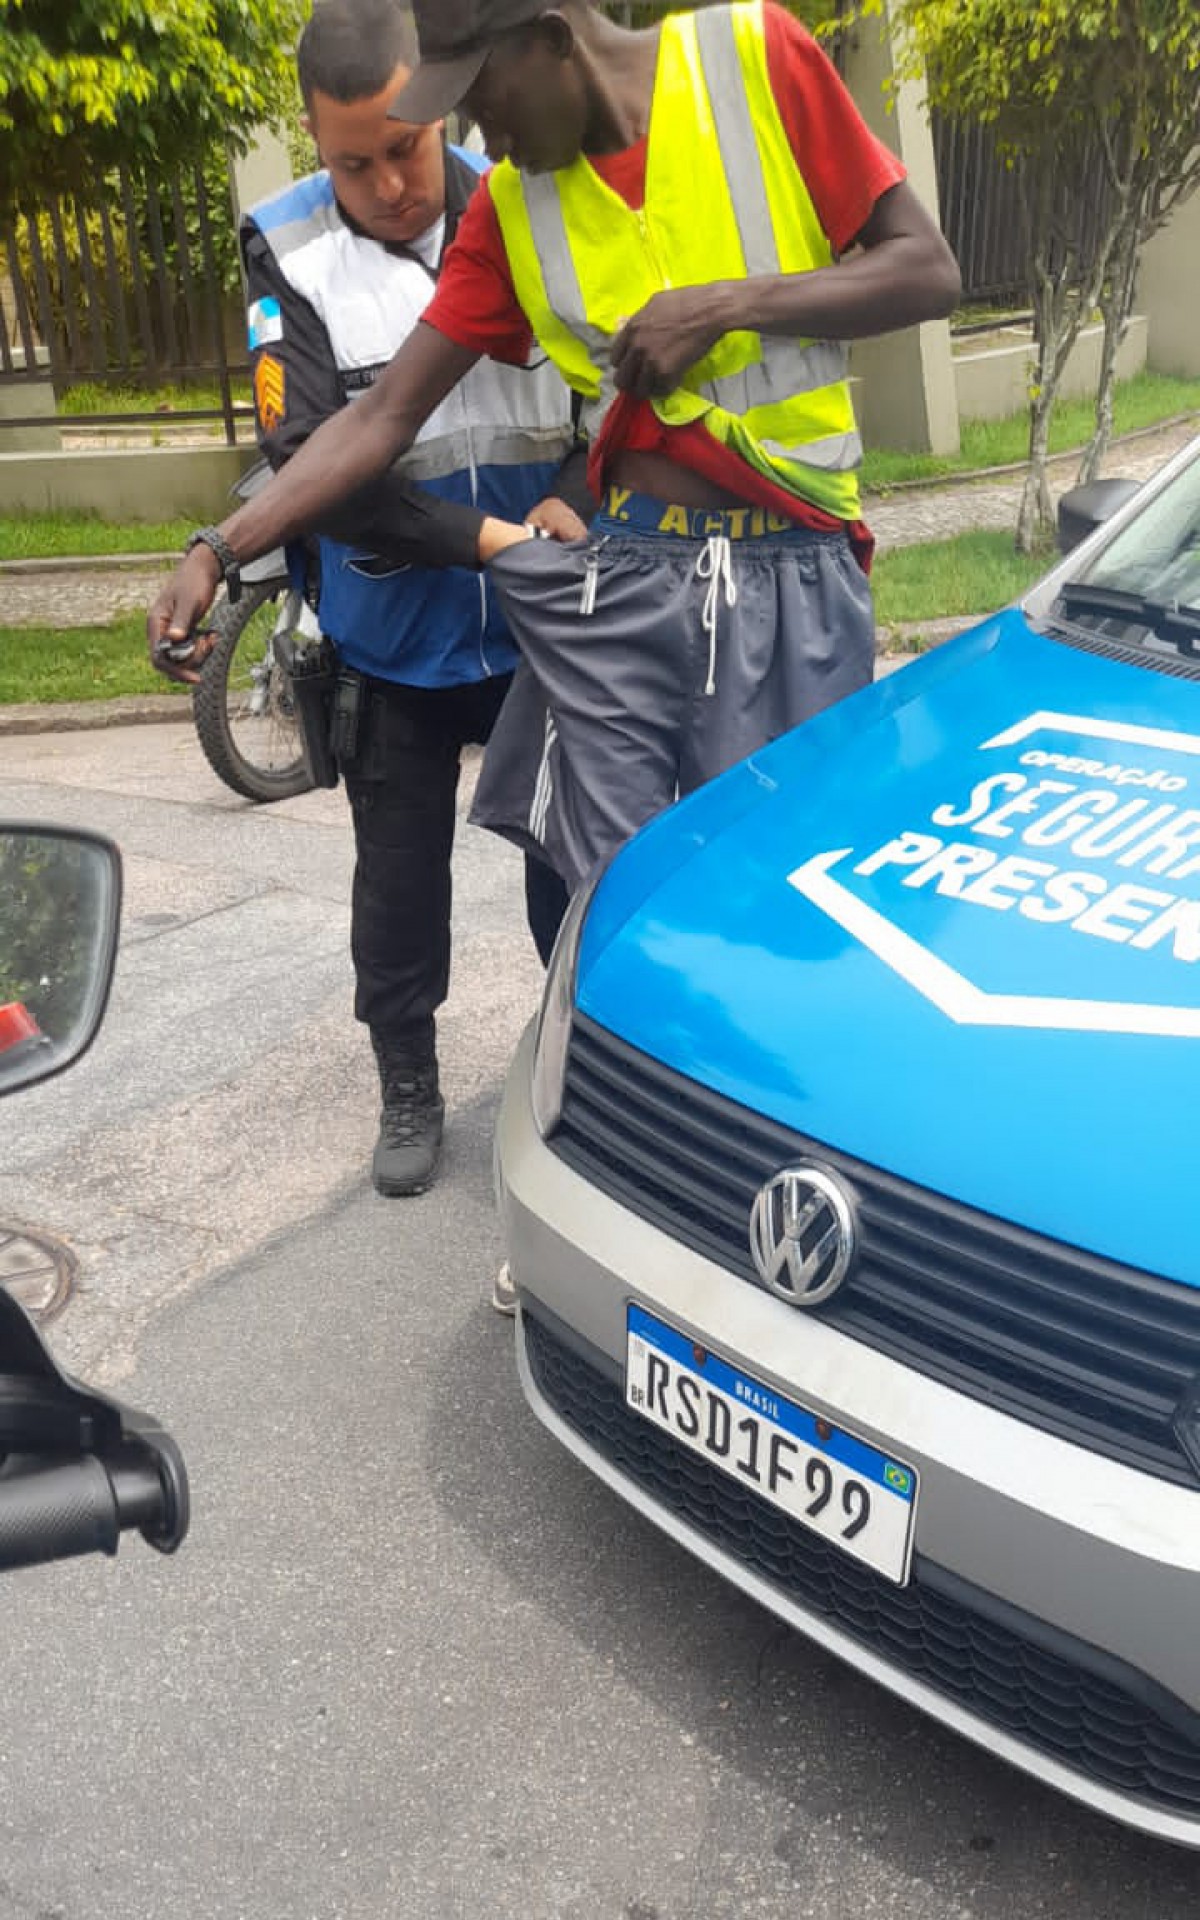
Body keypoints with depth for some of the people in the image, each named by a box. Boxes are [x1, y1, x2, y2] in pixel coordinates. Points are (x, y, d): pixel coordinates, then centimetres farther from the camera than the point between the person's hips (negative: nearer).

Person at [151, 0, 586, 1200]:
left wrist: (570, 494, -11)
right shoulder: (289, 254, -10)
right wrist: (484, 538, -24)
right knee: (399, 874, 11)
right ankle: (407, 1089, 30)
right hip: (395, 638, -1)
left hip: (540, 624, 1)